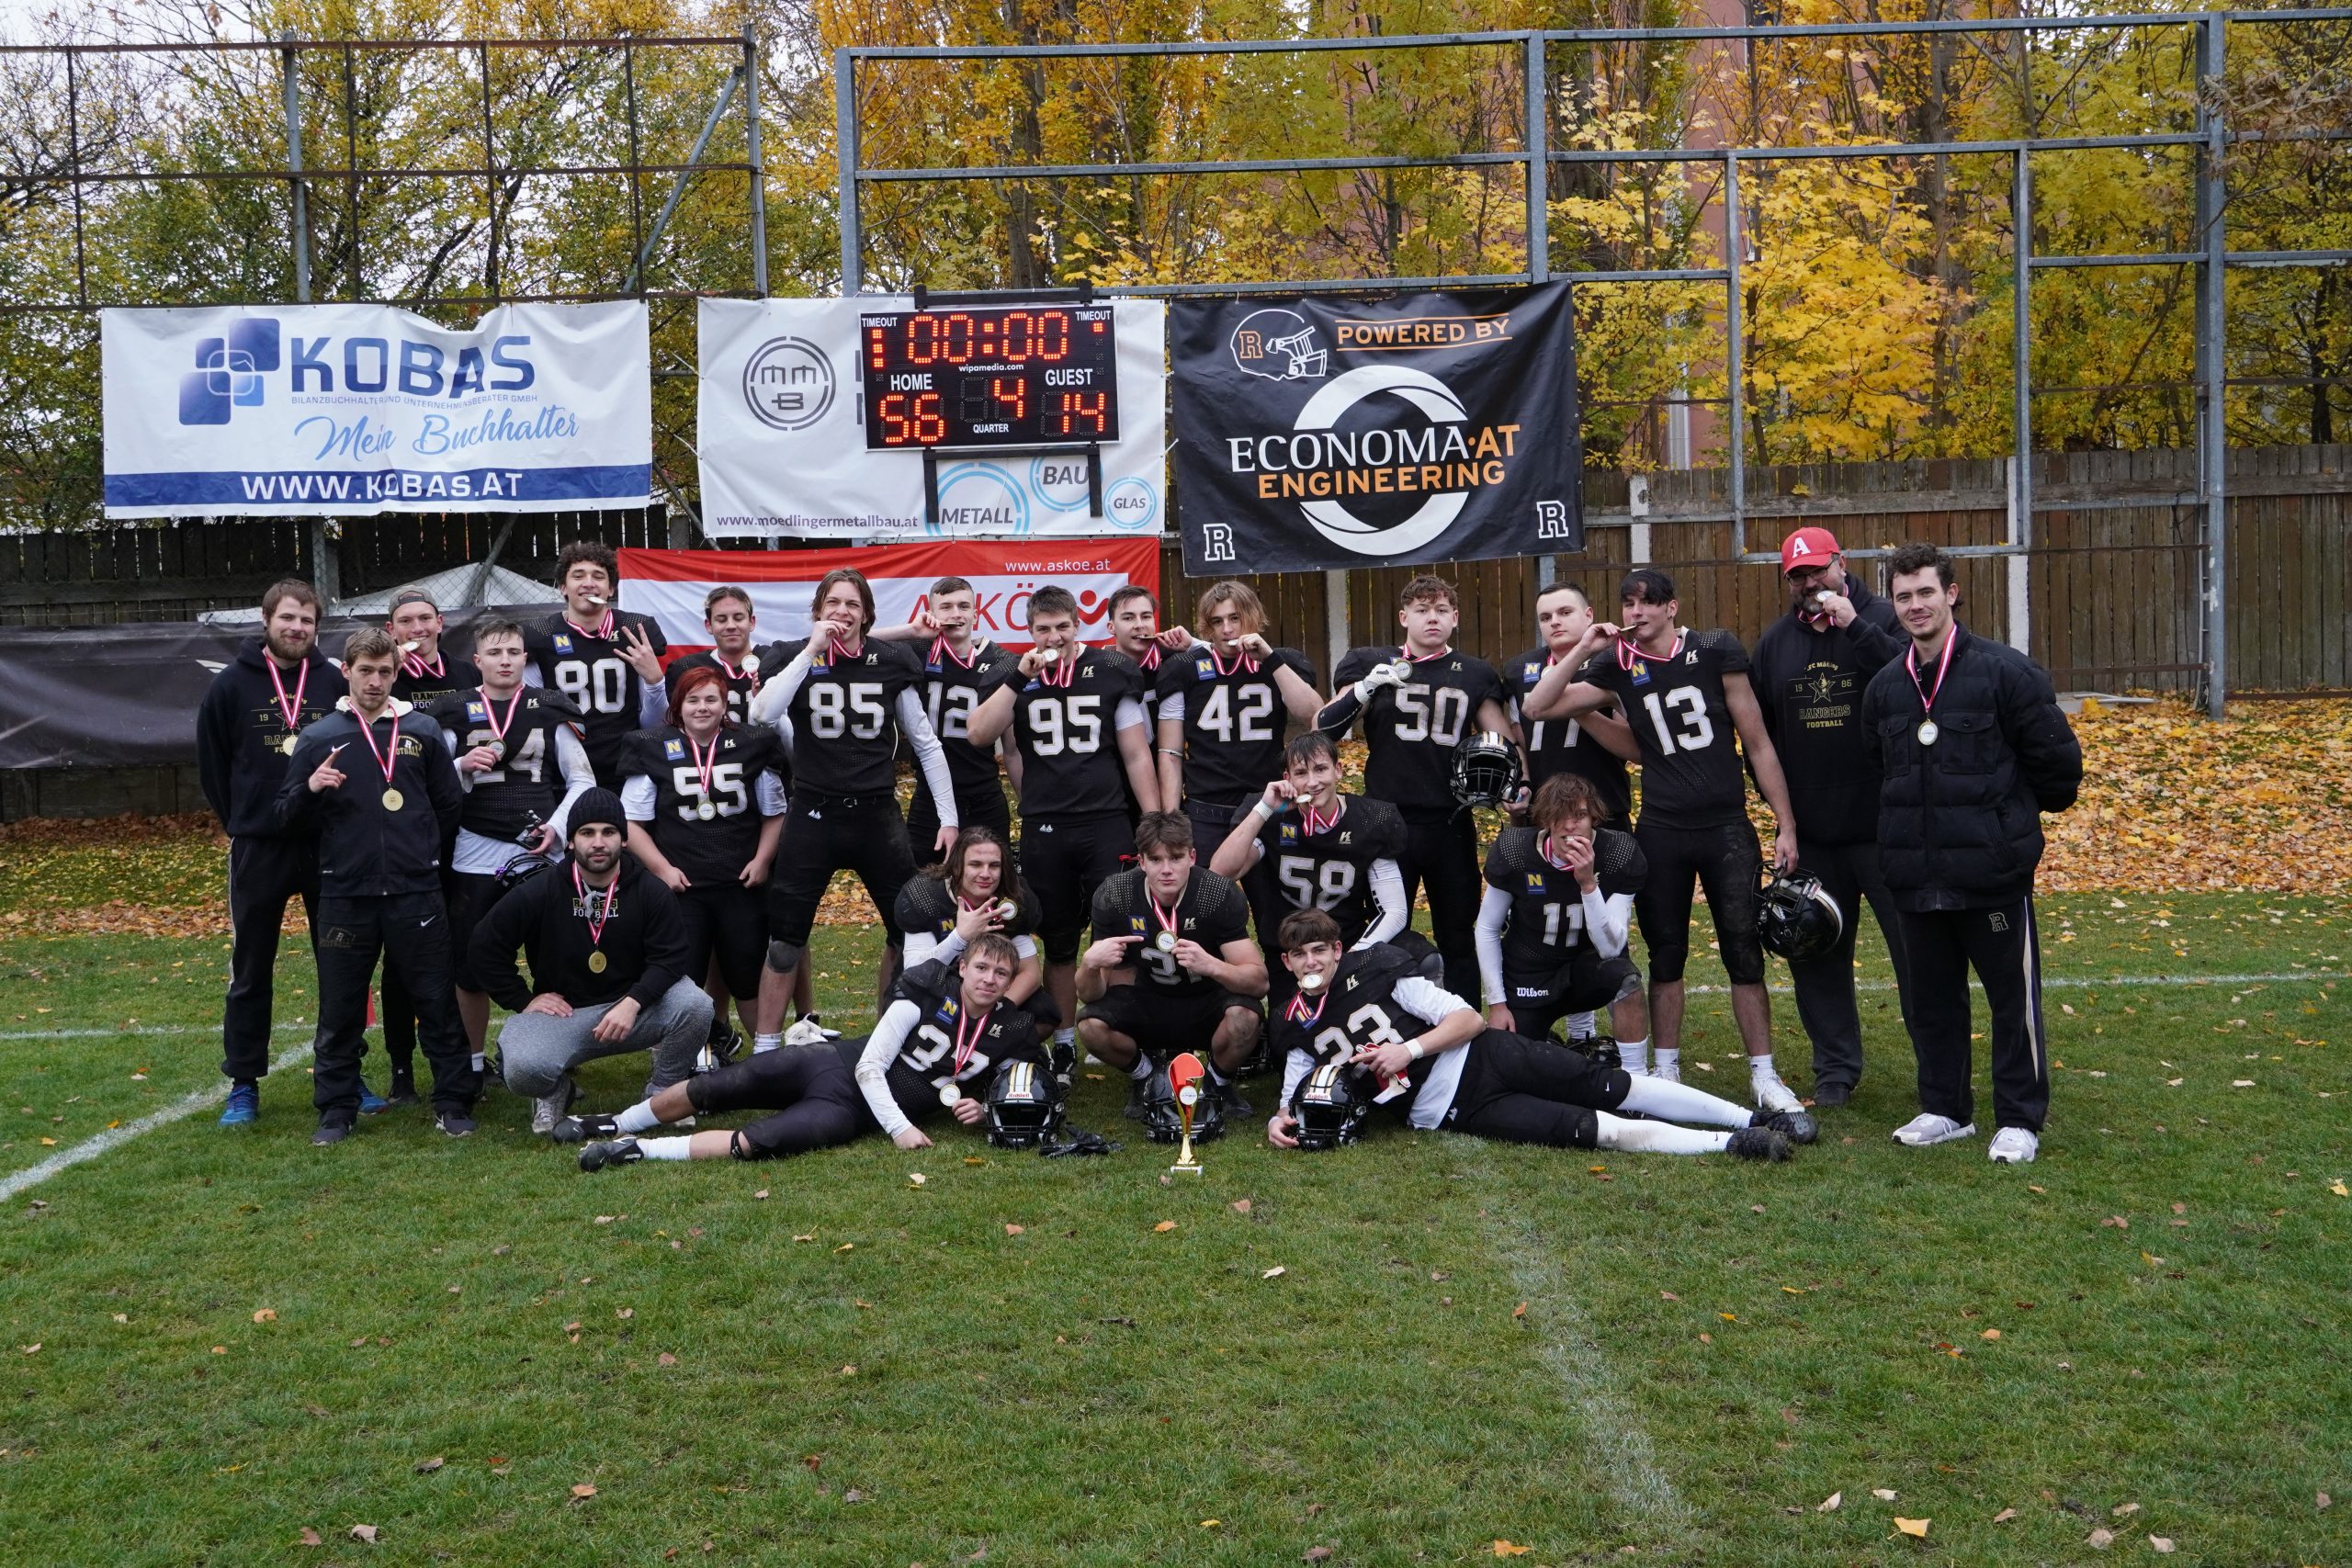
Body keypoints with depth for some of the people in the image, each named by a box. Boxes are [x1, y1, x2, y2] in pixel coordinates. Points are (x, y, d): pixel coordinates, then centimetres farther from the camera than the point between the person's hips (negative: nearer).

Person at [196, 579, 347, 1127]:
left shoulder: (335, 683, 0)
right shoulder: (232, 684, -1)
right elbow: (212, 765, 6)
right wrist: (241, 823, 6)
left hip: (329, 847, 1)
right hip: (258, 851, -1)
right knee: (251, 973, 7)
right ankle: (244, 1085, 16)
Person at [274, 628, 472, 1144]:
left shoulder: (423, 732, 6)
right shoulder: (319, 738, 4)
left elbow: (449, 808, 13)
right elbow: (287, 819, 4)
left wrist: (425, 855, 8)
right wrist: (310, 788, -14)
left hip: (417, 894, 0)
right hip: (344, 898, 0)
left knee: (437, 1003, 4)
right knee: (340, 1010, 7)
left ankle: (453, 1102, 14)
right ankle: (336, 1110, 19)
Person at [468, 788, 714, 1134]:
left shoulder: (650, 891, -5)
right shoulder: (539, 893, -4)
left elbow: (671, 958, -10)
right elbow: (486, 946, 3)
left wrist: (632, 1003, -25)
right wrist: (522, 1001, -1)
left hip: (634, 1009, 1)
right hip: (562, 1012, -1)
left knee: (695, 1005, -28)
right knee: (523, 1069, -32)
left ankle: (662, 1093, 1)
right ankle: (555, 1090, 10)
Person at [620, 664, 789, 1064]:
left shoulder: (751, 746, 2)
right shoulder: (654, 751, -3)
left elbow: (774, 813, 11)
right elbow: (632, 822, -1)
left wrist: (762, 860, -2)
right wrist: (662, 869, -9)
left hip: (742, 886, 1)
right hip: (682, 888, -1)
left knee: (748, 975, 8)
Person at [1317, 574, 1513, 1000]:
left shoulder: (1475, 675, 9)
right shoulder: (1371, 664, 4)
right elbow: (1321, 729, -1)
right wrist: (1365, 687, -15)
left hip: (1451, 825, 2)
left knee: (1458, 933, 10)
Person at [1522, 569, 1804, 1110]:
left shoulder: (1715, 651, -4)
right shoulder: (1619, 666, 3)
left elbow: (1757, 744, -1)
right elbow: (1538, 708, -1)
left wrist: (1786, 826, -2)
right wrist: (1584, 649, -10)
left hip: (1727, 827, -2)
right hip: (1661, 832, 2)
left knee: (1744, 953, -1)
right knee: (1665, 955, 10)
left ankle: (1764, 1074, 10)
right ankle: (1666, 1072, 21)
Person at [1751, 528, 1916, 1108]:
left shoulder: (1883, 619, -4)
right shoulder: (1775, 642, 9)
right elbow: (1757, 729, 14)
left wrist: (1855, 626, -24)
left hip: (1885, 824, -4)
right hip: (1812, 832, 5)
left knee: (1916, 948, 0)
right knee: (1818, 952, 10)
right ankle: (1835, 1069, 22)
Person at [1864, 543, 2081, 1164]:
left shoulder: (2005, 672, -9)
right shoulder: (1884, 687, 8)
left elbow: (2058, 760, -3)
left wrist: (2014, 813, 8)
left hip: (1994, 872, -5)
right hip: (1915, 875, 5)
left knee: (2013, 996, 3)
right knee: (1931, 997, 13)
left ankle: (2020, 1119, 14)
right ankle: (1945, 1109, 27)